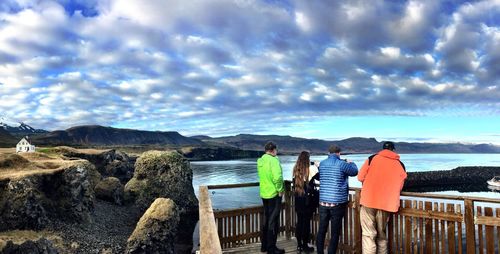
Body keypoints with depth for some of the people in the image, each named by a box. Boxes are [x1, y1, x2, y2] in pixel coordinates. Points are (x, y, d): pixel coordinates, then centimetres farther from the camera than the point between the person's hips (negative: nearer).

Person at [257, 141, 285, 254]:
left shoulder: (260, 161, 6)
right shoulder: (273, 160, -18)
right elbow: (277, 177, -30)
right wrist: (280, 190, -18)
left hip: (264, 193, 8)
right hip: (274, 194, -8)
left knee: (266, 219, 19)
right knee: (273, 221, 3)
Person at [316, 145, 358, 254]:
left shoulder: (322, 164, 5)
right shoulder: (342, 164, -9)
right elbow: (355, 171, 5)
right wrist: (351, 163, 26)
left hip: (323, 202, 4)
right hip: (337, 203, -4)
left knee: (321, 230, 12)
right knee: (335, 232, 4)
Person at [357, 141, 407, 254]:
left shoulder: (372, 158, 2)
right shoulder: (400, 165, 8)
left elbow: (360, 177, 6)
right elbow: (400, 187, 13)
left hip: (369, 201, -2)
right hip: (387, 204, 2)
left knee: (368, 235, 0)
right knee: (382, 235, 17)